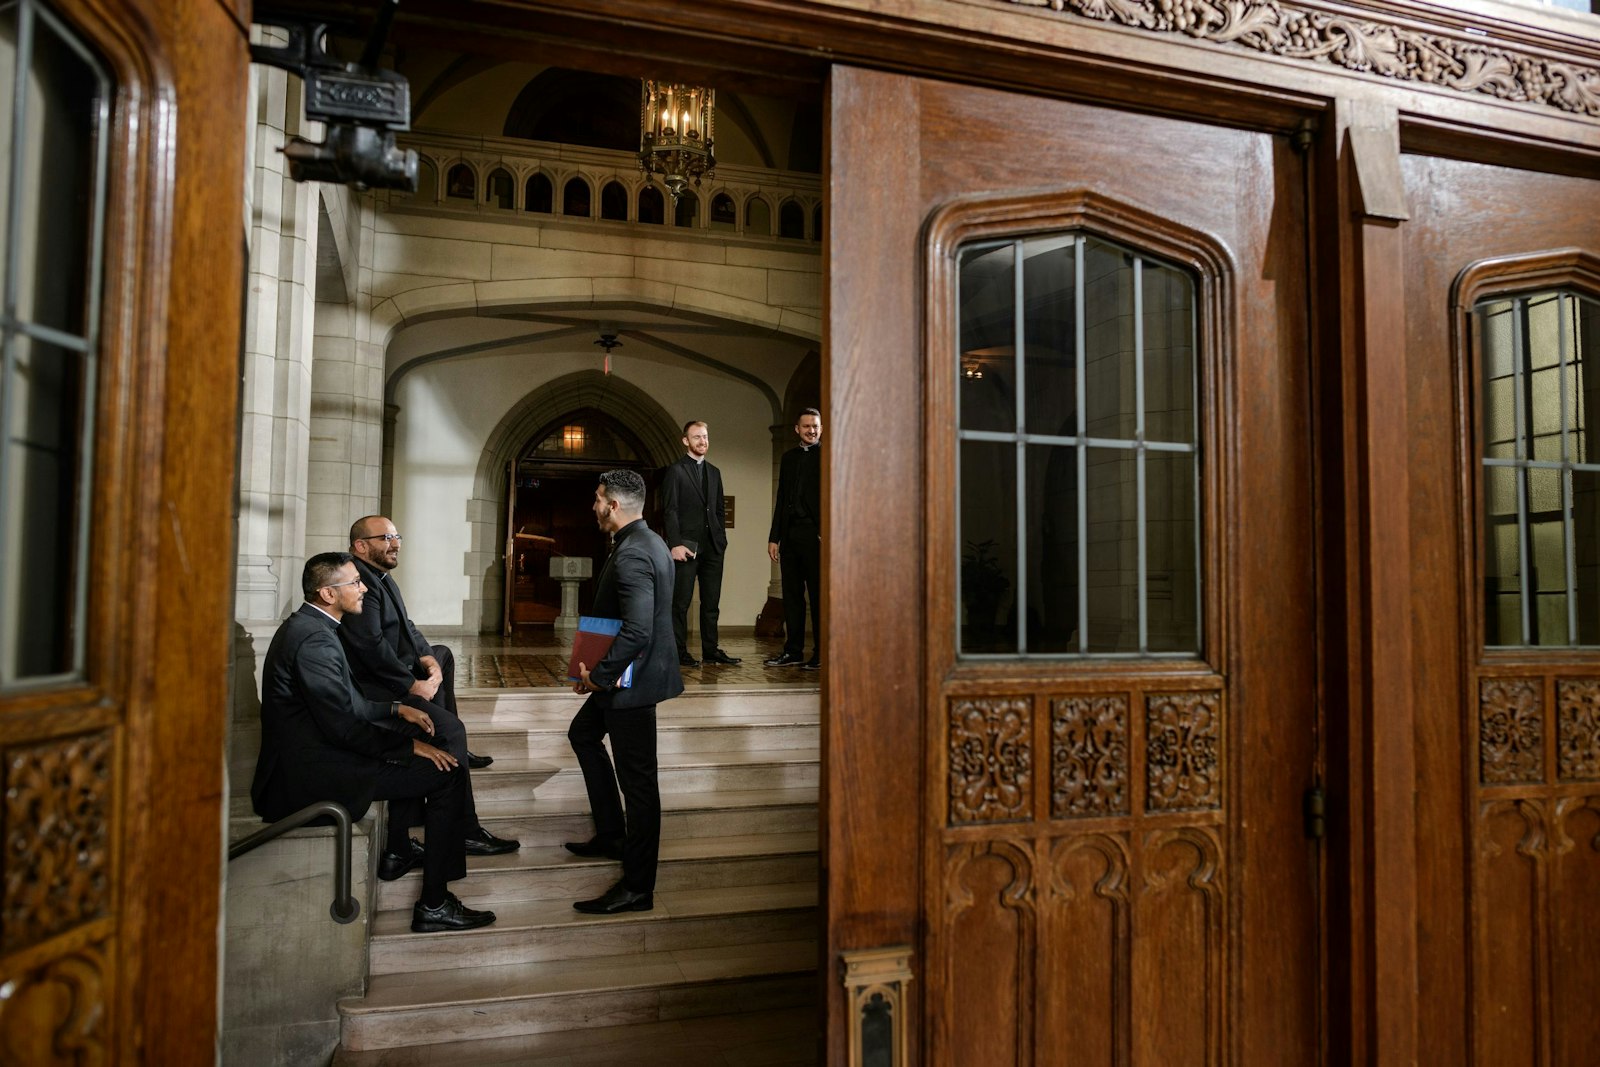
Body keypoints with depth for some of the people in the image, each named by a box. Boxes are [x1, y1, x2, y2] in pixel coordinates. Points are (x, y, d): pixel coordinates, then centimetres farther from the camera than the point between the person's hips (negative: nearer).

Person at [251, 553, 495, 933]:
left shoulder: (306, 625, 11)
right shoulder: (315, 639, -22)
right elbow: (343, 725, -24)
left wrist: (395, 707, 14)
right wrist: (410, 745, -16)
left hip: (304, 758, 11)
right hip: (309, 776, -11)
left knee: (409, 755, 27)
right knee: (447, 773, -12)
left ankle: (397, 852, 35)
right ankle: (434, 905, -7)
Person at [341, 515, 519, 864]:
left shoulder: (381, 577, 13)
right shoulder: (360, 580, -20)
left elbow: (405, 627, 15)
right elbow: (371, 644, -28)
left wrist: (428, 658, -3)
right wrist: (413, 685, -20)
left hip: (391, 672, 11)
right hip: (372, 690, -11)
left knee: (443, 654, 29)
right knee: (449, 728, -20)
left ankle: (455, 749, 25)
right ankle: (466, 831, -17)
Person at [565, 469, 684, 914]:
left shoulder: (630, 555, -24)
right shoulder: (651, 542, 9)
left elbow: (636, 632, -32)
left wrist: (598, 675, -18)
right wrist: (598, 670, 13)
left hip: (632, 680, -11)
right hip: (635, 672, 11)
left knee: (637, 779, -2)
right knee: (583, 733, 27)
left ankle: (637, 888, 11)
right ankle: (611, 835, 35)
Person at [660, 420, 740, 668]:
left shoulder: (714, 472, 18)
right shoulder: (675, 471, -1)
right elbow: (669, 510, -7)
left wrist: (721, 538, 10)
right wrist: (675, 544, -16)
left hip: (713, 546, 6)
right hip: (687, 545, -6)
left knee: (711, 602, 8)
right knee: (681, 602, -2)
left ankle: (711, 650, 14)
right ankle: (679, 652, 3)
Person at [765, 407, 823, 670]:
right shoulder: (789, 457, 17)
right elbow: (782, 498, 18)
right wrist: (774, 537, 12)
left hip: (815, 533, -6)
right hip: (790, 535, 6)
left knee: (818, 596, -1)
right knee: (792, 595, 8)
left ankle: (821, 653, 5)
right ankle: (793, 650, 14)